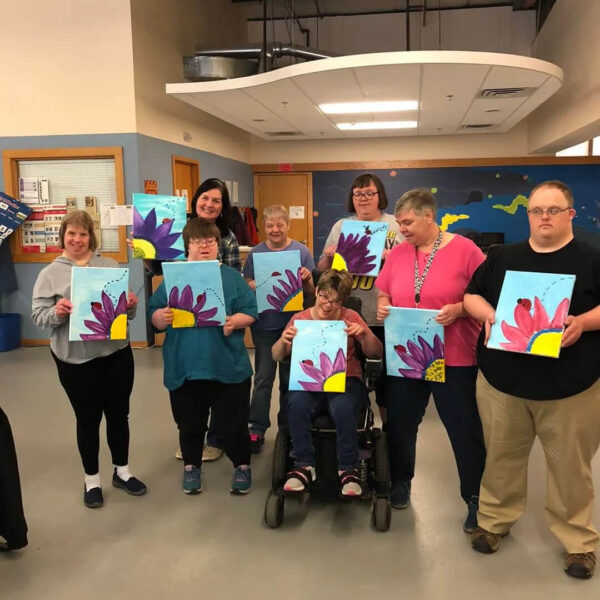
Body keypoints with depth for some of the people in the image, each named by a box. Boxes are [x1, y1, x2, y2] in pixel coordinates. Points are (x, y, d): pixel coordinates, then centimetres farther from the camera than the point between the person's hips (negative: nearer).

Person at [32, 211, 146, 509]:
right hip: (76, 360, -2)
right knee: (88, 419, 9)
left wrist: (131, 305, -11)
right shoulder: (50, 273, 0)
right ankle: (92, 479, 27)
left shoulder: (110, 266, 6)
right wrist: (56, 312, -23)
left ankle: (122, 471, 32)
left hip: (117, 353, 3)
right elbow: (38, 315, -3)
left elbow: (125, 308, 11)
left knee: (118, 414, 13)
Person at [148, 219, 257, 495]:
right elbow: (153, 314, 2)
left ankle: (242, 465, 30)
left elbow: (251, 312, -2)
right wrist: (162, 317, -19)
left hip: (228, 366, -1)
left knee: (233, 422, 8)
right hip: (184, 367, 1)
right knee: (190, 423, 15)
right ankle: (191, 466, 36)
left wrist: (234, 322, -20)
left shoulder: (232, 277, 3)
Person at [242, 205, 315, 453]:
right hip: (264, 324, 0)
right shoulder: (256, 253, 1)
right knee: (263, 377, 3)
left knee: (289, 377, 12)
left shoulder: (302, 251, -2)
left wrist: (308, 280, -20)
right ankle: (257, 429, 10)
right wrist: (254, 286, -16)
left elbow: (311, 293, 1)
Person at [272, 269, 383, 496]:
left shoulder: (350, 317, 7)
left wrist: (365, 334, -17)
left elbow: (376, 353, 3)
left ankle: (348, 469, -12)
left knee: (343, 407, -35)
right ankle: (304, 466, -13)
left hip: (345, 381, -1)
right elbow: (276, 357, 4)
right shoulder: (300, 319, 8)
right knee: (296, 404, -33)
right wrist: (283, 340, -18)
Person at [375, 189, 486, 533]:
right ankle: (401, 482, 37)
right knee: (400, 423, 15)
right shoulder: (398, 253, 6)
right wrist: (383, 307, -7)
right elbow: (384, 293, 14)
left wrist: (459, 310, -24)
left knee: (464, 429, 6)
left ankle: (476, 499, 21)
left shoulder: (465, 250, -8)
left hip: (454, 358, -4)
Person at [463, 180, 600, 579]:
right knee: (501, 455, 14)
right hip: (502, 379, 3)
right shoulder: (502, 257, 9)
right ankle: (495, 519, 33)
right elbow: (472, 295, 10)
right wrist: (488, 313, -11)